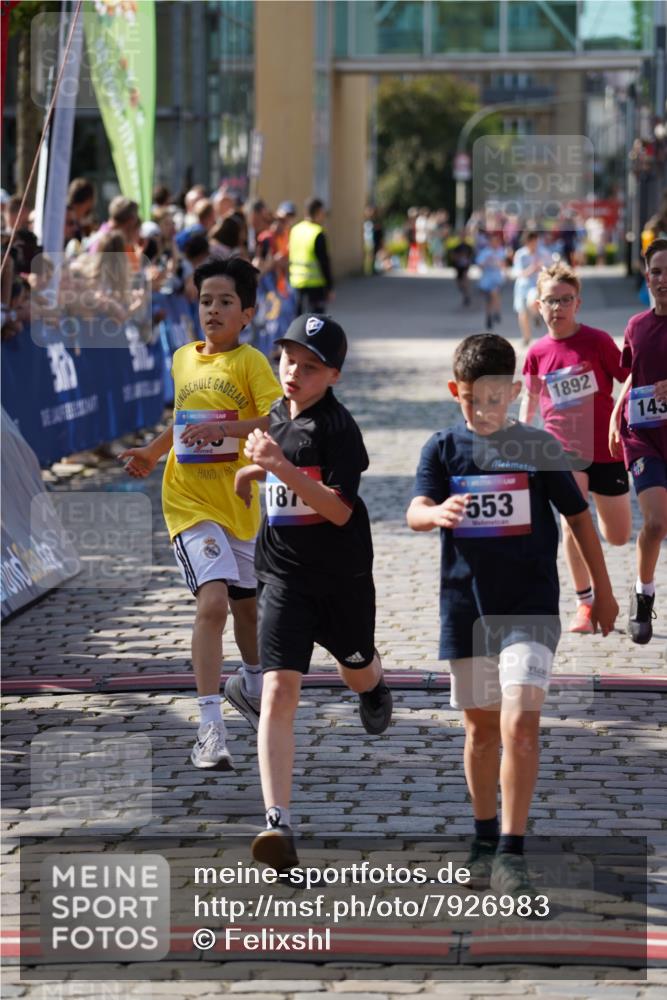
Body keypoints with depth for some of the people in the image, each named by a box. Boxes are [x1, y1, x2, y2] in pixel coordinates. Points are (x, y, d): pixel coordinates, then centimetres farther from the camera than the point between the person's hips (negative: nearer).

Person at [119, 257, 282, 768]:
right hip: (189, 501, 1)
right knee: (213, 600, -19)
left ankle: (251, 684, 51)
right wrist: (152, 453, 22)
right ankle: (210, 729, -21)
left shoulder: (250, 361, -9)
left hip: (239, 501, 0)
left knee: (247, 603, 20)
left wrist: (224, 428, -32)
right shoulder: (183, 358, 6)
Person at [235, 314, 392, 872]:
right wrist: (257, 470, 13)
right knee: (279, 689, -15)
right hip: (284, 575, 3)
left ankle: (376, 689, 65)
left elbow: (340, 508, -24)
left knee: (357, 673, 23)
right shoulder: (278, 416, 6)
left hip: (342, 575, -3)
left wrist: (282, 468, -33)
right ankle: (279, 824, -24)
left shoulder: (337, 425, -15)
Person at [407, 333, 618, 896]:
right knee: (481, 727, 15)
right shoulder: (443, 448, 2)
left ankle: (512, 852, -13)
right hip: (466, 606, 3)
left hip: (529, 607, -2)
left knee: (520, 725, -16)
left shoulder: (538, 447, -1)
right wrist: (437, 513, -36)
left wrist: (603, 591, 12)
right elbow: (415, 511, -11)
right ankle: (486, 839, 31)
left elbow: (578, 515, 8)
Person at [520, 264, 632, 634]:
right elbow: (530, 396, 15)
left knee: (619, 536, 8)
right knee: (573, 520, -20)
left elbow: (630, 380, -3)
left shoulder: (598, 341, -11)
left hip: (605, 447, -1)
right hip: (564, 448, 1)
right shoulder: (537, 353, -2)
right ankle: (585, 603, -6)